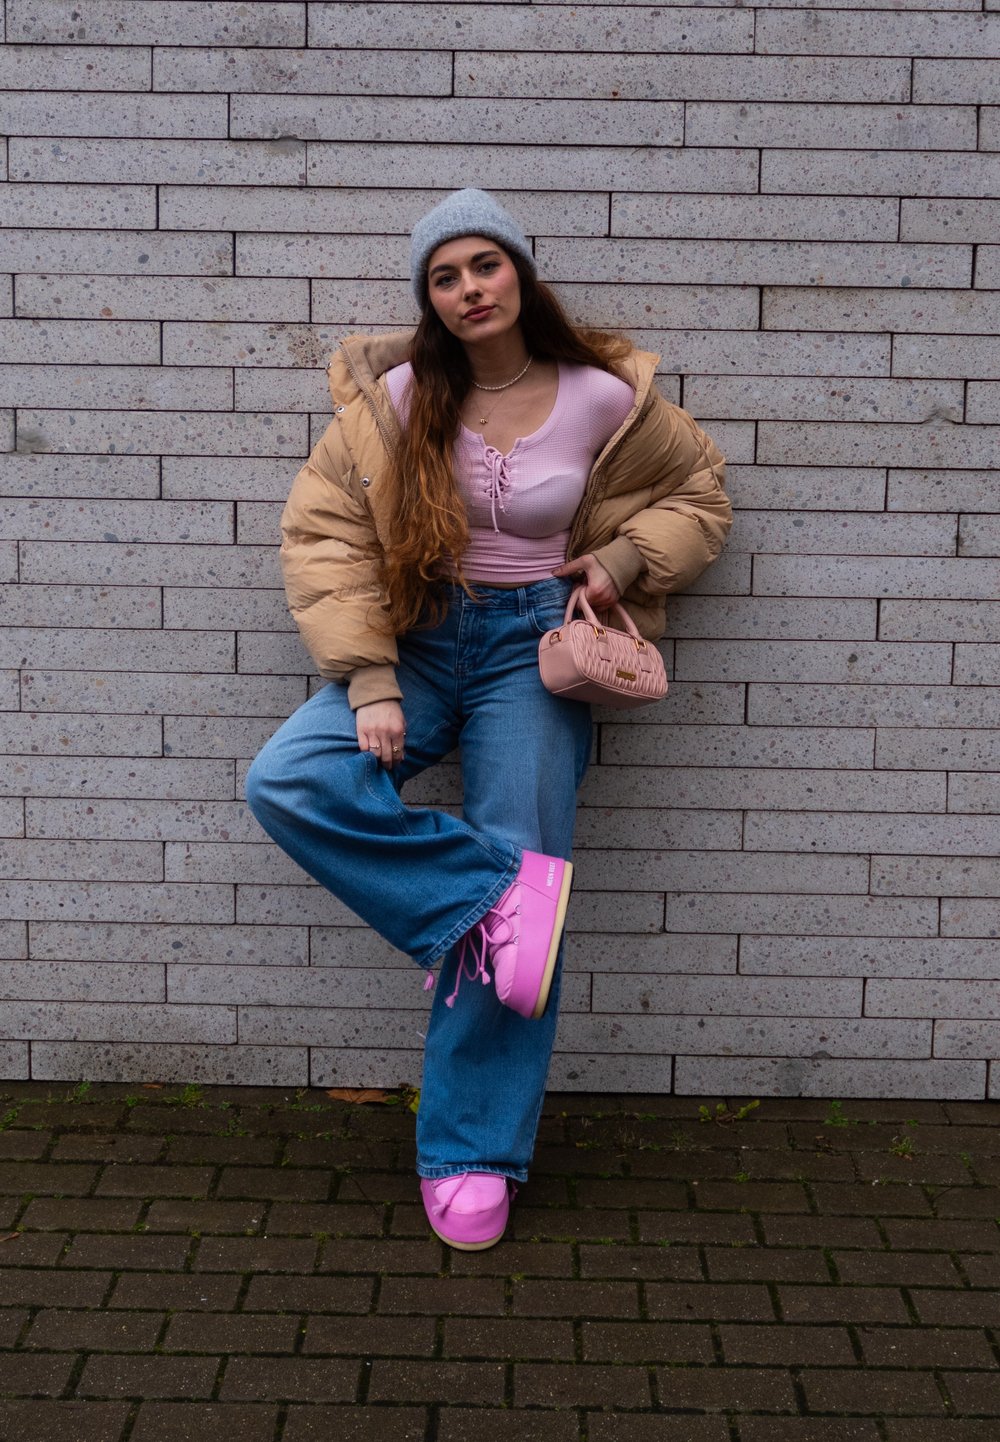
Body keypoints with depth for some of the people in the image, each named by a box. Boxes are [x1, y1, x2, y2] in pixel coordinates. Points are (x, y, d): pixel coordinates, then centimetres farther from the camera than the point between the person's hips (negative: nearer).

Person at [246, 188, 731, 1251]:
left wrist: (626, 559, -4)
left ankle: (471, 1154, 8)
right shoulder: (395, 398, -2)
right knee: (286, 782, -25)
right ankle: (498, 896, -16)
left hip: (533, 650, -1)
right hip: (420, 642, 2)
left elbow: (699, 491, 15)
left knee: (516, 898, -6)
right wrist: (368, 682, -14)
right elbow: (322, 532, -4)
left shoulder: (600, 398, 0)